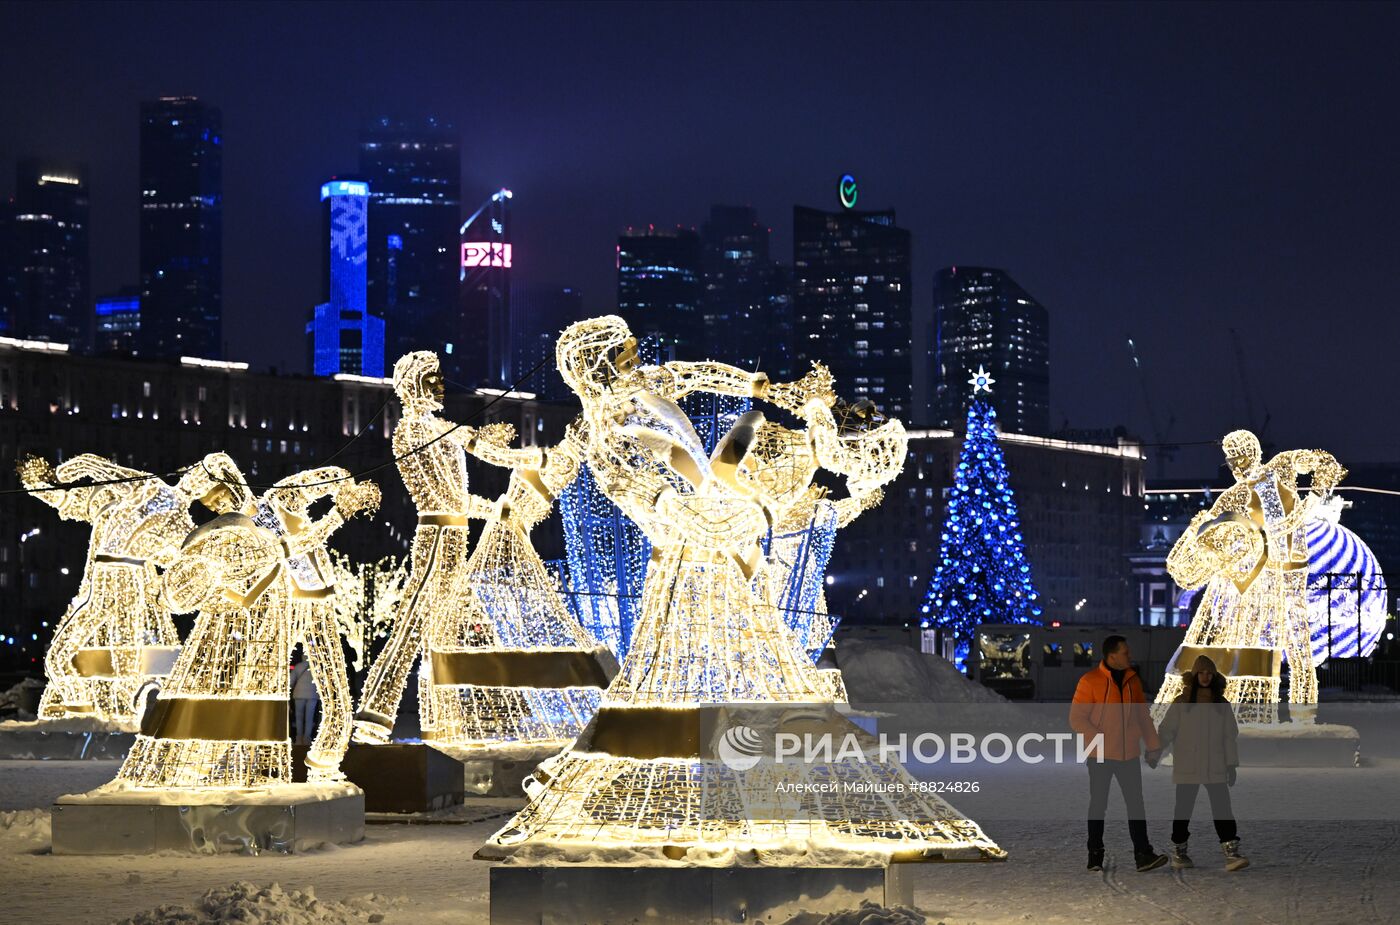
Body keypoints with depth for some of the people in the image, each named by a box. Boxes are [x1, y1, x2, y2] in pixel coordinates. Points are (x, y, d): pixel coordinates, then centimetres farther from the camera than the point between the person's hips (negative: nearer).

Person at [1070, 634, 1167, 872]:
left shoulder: (1133, 681, 9)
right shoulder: (1090, 681, -8)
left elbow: (1142, 716, 17)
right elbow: (1077, 718, -10)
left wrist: (1153, 746, 12)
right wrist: (1100, 740, -18)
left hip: (1128, 754, 4)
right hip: (1100, 755, -4)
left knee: (1136, 803, -1)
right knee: (1098, 805, 4)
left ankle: (1143, 854, -3)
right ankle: (1095, 855, 12)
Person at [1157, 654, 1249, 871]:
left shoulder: (1222, 705, 10)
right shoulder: (1180, 703, 4)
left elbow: (1230, 737, 11)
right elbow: (1167, 730, -1)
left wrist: (1232, 765, 6)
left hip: (1215, 769, 1)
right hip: (1187, 768, -1)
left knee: (1222, 809, -8)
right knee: (1183, 810, 4)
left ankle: (1231, 853, -13)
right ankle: (1178, 852, 17)